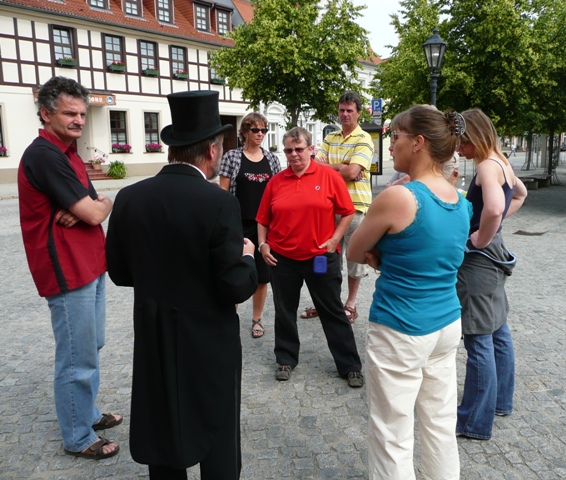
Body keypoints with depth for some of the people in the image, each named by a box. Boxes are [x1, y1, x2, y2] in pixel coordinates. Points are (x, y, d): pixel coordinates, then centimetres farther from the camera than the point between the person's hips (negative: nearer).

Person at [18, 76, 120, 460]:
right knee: (78, 359, 3)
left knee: (92, 347, 21)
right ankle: (79, 438, 20)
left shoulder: (67, 153, 14)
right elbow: (94, 213, -21)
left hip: (90, 267, 10)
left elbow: (96, 206, 10)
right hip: (68, 273, -10)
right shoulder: (44, 155, -17)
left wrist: (81, 209, -12)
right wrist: (102, 204, 1)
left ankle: (88, 412, 38)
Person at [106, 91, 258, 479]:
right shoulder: (219, 203, -20)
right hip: (210, 342, -4)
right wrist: (246, 257, 0)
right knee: (218, 439, 15)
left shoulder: (129, 198, -6)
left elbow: (119, 273, 3)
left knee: (163, 431, 22)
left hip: (153, 341, 5)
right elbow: (236, 288, -19)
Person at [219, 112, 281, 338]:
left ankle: (256, 319, 24)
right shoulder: (231, 157, -2)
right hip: (239, 225, -3)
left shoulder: (272, 158, 7)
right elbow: (223, 192, -3)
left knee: (262, 274, 8)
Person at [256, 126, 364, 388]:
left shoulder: (329, 176, -4)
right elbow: (263, 219, 9)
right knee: (284, 311, 14)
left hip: (321, 257, -2)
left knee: (333, 312, 8)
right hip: (282, 258, 3)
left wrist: (334, 240, -10)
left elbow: (347, 212, -2)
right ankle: (286, 359, 33)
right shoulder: (276, 181, 3)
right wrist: (263, 244, -2)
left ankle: (350, 366, 20)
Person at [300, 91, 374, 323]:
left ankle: (350, 304, 21)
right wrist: (341, 168, -14)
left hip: (355, 206, -5)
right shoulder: (330, 138, 12)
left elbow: (351, 172, -18)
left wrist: (328, 165, -5)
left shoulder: (364, 140, -6)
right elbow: (316, 163, 0)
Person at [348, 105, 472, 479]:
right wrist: (385, 255, 0)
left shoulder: (397, 197, -20)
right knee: (441, 427, 21)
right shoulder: (461, 202, 3)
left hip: (401, 332, -8)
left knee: (394, 439, 8)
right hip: (448, 325, 8)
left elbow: (354, 253, -8)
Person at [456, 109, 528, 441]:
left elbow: (493, 208, -38)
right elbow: (520, 193, 29)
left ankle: (476, 422, 10)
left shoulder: (487, 166, -19)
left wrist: (480, 238, -21)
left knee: (479, 341, -2)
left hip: (479, 258, -10)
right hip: (493, 256, 10)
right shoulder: (501, 163, 11)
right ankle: (501, 400, 37)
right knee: (498, 331, 20)